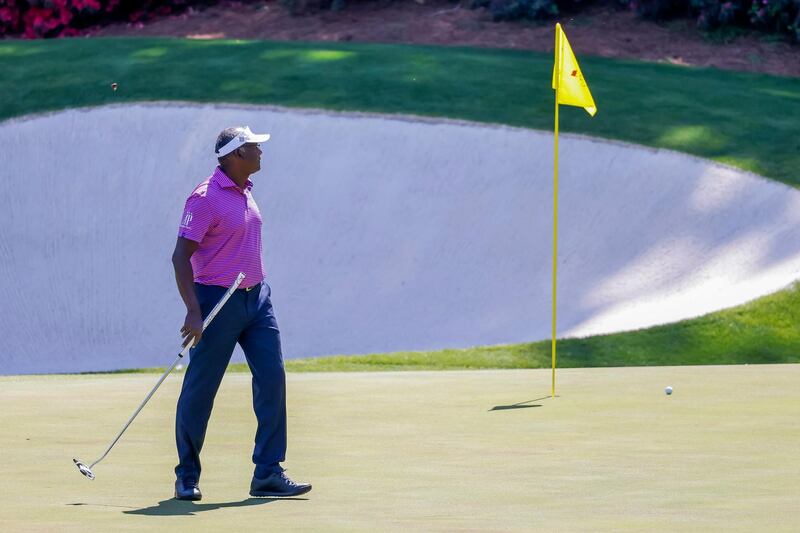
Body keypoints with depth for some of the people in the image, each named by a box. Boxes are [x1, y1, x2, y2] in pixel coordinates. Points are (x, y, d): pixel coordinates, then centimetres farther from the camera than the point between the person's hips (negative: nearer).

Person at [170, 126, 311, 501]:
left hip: (256, 297, 8)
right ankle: (186, 476, 12)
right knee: (200, 389, 0)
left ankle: (268, 473, 1)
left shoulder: (245, 192, 12)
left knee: (272, 377, -2)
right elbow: (181, 256, -17)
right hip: (218, 301, -8)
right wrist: (193, 311, -24)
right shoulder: (206, 198, -14)